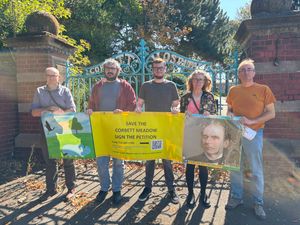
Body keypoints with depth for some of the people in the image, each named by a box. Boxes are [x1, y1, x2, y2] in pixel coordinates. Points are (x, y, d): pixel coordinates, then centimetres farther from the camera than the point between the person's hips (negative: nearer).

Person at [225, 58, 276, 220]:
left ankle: (258, 203, 20)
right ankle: (236, 197, 26)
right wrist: (229, 115, -7)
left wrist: (251, 121, -17)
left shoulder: (263, 89, -3)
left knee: (256, 170, 4)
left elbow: (271, 113, -5)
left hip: (254, 134, -3)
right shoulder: (233, 90, 7)